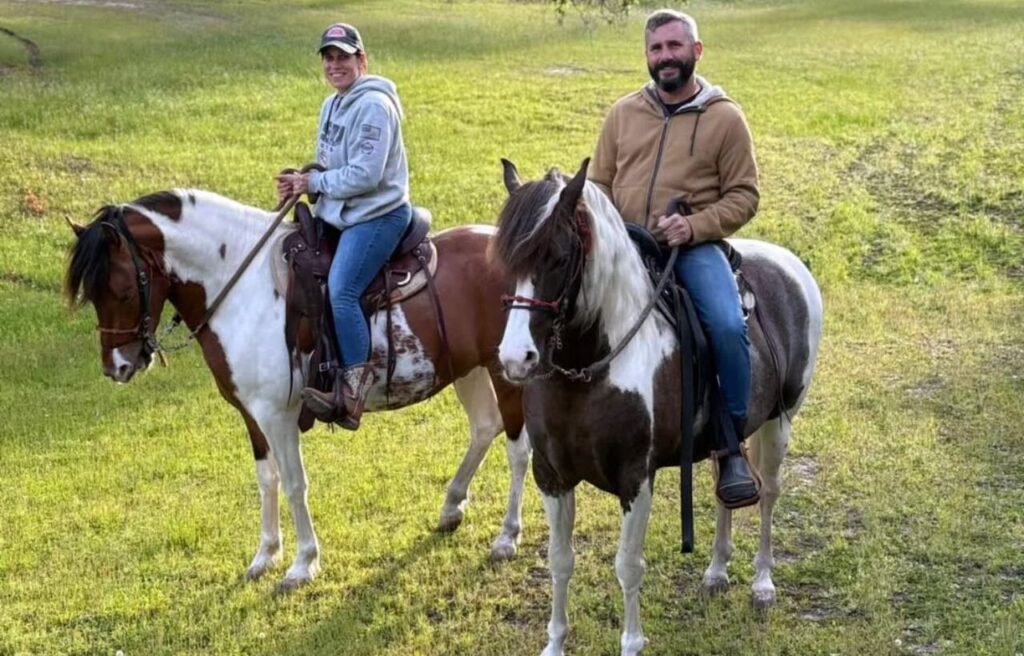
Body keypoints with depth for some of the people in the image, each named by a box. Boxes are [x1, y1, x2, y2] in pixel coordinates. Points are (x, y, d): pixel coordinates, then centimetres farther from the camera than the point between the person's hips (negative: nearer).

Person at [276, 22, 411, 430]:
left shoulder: (373, 105, -16)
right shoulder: (332, 106, 13)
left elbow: (364, 175, -22)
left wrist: (313, 183, -14)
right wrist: (300, 182, -3)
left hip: (377, 216, -10)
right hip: (336, 214, 10)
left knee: (341, 291, -25)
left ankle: (352, 395, -24)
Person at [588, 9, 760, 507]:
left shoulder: (724, 118, 3)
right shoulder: (624, 113, 12)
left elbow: (743, 197, 2)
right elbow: (598, 182, 17)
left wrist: (695, 226, -15)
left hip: (693, 247, -3)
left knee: (727, 325, -27)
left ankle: (732, 450, -13)